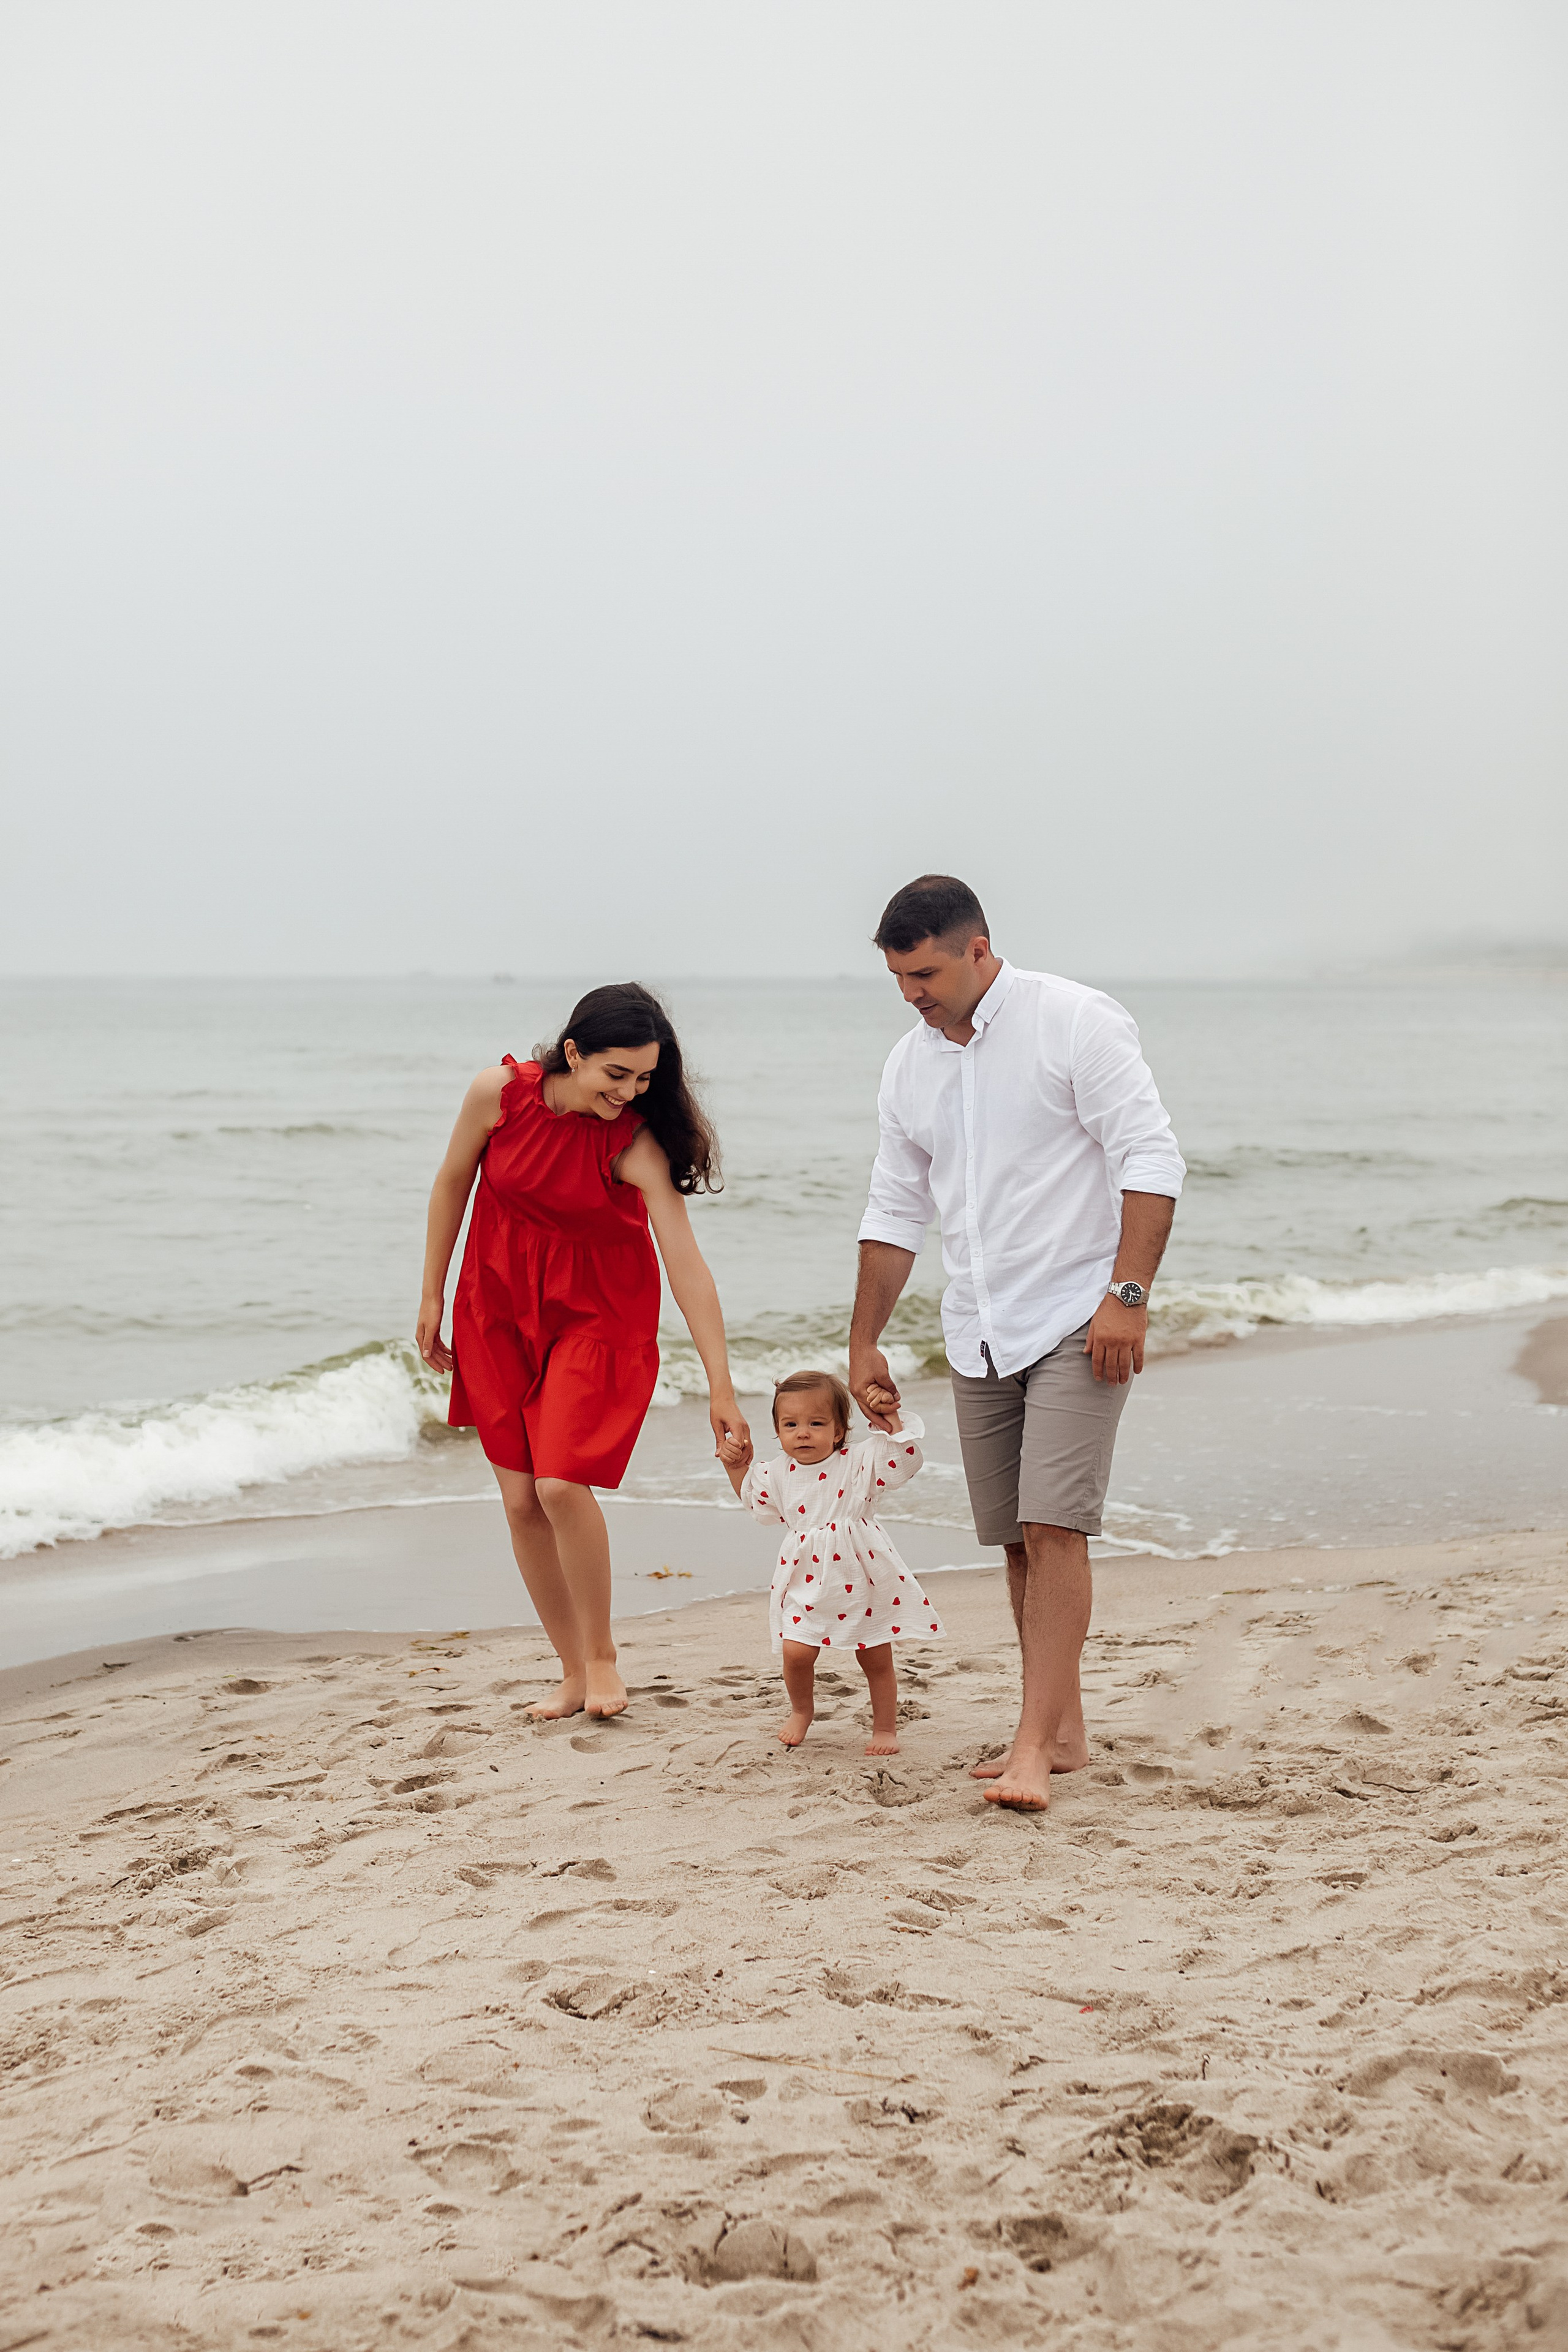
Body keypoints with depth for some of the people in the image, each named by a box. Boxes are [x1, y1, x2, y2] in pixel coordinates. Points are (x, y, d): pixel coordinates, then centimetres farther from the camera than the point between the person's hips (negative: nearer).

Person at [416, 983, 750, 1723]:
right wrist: (432, 1298, 6)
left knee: (561, 1484, -17)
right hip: (499, 1309, 3)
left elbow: (687, 1265, -27)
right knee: (520, 1501, 3)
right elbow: (453, 1183, 1)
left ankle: (602, 1656, 7)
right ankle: (574, 1674, 17)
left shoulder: (636, 1143, -23)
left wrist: (721, 1388, -31)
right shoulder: (500, 1092, -17)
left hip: (597, 1315, -3)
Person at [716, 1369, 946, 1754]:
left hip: (860, 1580, -2)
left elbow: (904, 1460, -13)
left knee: (876, 1660, 7)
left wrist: (891, 1422, -19)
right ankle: (800, 1711, 19)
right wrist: (736, 1467, 12)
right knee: (796, 1651, -10)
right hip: (807, 1584, 2)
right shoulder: (779, 1472, 3)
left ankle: (885, 1728, 25)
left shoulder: (860, 1460, -6)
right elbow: (755, 1500, 22)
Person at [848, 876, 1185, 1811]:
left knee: (1053, 1527, -15)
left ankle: (1034, 1747, -15)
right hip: (979, 1336, 7)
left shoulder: (1075, 1022, -9)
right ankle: (1064, 1730, 17)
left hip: (1078, 1320, -6)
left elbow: (1151, 1158, -13)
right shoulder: (911, 1064, 11)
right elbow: (896, 1210, 18)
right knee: (1018, 1540, 7)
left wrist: (1127, 1294, -20)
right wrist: (864, 1344, 18)